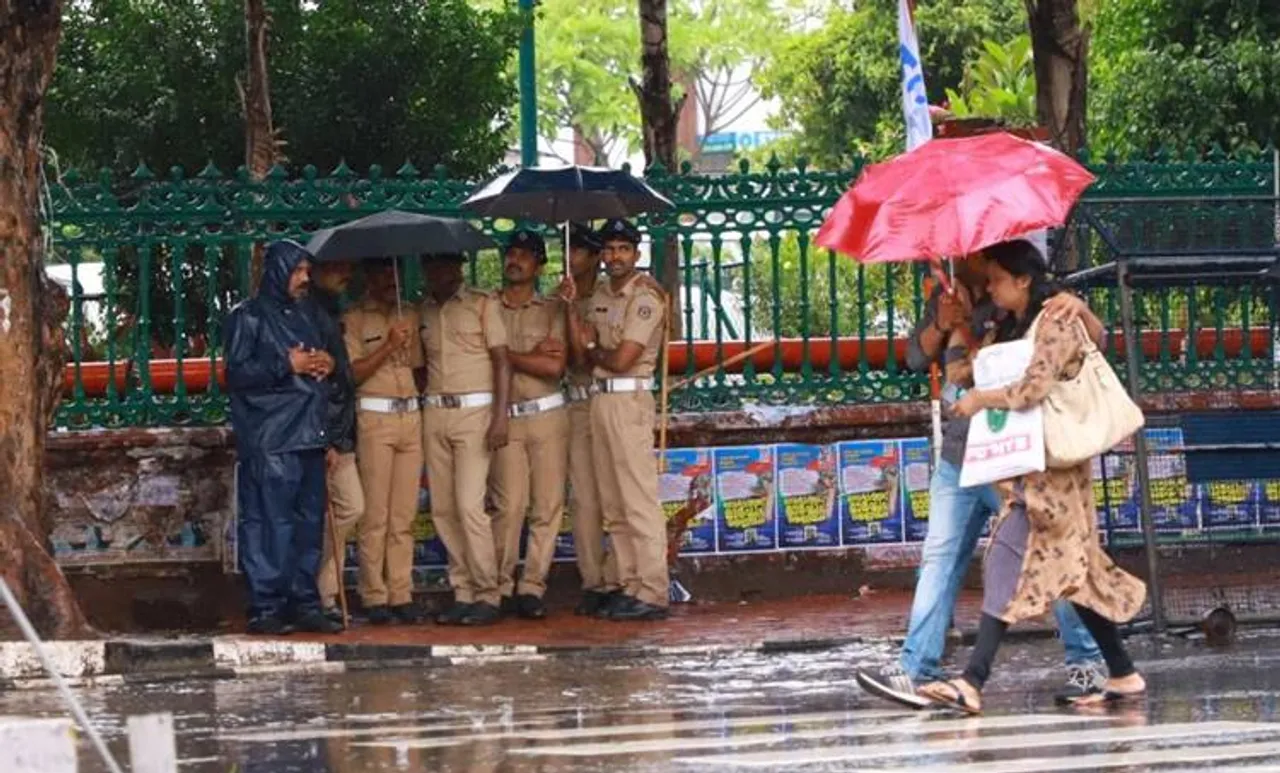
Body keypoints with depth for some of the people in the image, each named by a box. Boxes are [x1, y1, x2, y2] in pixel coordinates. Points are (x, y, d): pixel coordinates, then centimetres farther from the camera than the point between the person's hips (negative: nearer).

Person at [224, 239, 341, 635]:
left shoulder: (305, 316, 22)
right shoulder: (248, 317, -1)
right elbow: (237, 373, -9)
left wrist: (325, 364, 9)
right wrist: (287, 366, -13)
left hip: (309, 437, 8)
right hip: (269, 442, -8)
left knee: (309, 524, 7)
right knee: (269, 524, -10)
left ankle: (305, 604, 12)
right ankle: (266, 608, -9)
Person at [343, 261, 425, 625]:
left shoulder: (410, 317, 18)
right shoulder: (354, 319, 1)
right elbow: (354, 372, -8)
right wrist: (388, 346, -14)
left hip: (411, 415, 5)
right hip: (375, 417, -5)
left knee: (405, 516, 3)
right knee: (375, 515, -6)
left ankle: (401, 595, 5)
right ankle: (375, 598, -3)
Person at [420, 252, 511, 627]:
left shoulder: (483, 305, 2)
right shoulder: (422, 312, 15)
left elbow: (501, 360, -2)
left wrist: (500, 416, -11)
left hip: (474, 411, -5)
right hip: (434, 413, 5)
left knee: (469, 505, -13)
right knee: (443, 508, 1)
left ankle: (487, 596, -9)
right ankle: (463, 592, 6)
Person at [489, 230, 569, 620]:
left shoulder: (553, 310, 7)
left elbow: (555, 366, -4)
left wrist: (508, 355, -4)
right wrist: (533, 354, -6)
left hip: (547, 415, 1)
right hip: (505, 417, -1)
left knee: (548, 506, -2)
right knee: (509, 505, -9)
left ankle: (532, 588, 2)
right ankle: (502, 587, -3)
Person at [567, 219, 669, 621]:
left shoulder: (645, 296, -9)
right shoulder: (600, 294, 17)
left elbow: (622, 359, -15)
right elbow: (582, 356, 11)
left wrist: (593, 350, 4)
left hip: (629, 399, -9)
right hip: (600, 399, 9)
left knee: (639, 499, -11)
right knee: (613, 506, 9)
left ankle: (652, 594, -13)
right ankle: (630, 587, 13)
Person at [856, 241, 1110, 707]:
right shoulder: (947, 297, 9)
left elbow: (1095, 341, -12)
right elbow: (916, 357, 3)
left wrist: (1079, 309, -34)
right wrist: (942, 325, -16)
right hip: (958, 457, 5)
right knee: (940, 560, 1)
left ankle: (1086, 661, 12)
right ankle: (915, 671, -2)